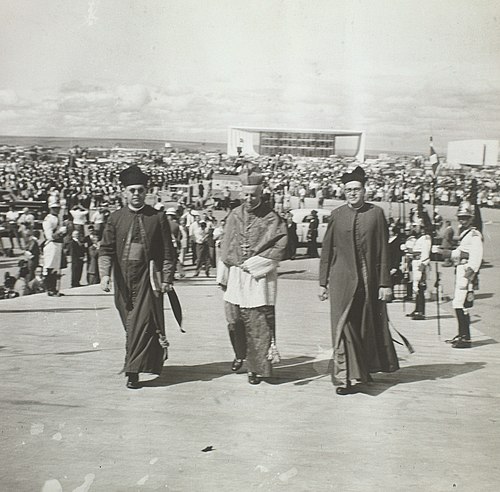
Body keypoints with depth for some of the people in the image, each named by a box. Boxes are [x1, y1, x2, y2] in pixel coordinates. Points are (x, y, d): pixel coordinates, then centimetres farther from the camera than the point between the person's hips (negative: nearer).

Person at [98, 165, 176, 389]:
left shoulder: (158, 218, 0)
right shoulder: (116, 218, 5)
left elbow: (168, 251, 1)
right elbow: (106, 249, 2)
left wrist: (167, 278, -4)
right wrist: (104, 274, -12)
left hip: (147, 277, -3)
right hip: (123, 278, 3)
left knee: (142, 322, -10)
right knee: (131, 324, 12)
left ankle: (133, 371, -6)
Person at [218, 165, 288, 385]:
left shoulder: (272, 219, -5)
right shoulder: (234, 216, 6)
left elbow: (279, 249, -10)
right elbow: (225, 247, 12)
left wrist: (252, 264, -14)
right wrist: (223, 276, 11)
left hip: (260, 278, -3)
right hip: (235, 277, 4)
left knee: (259, 323, -1)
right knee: (234, 321, 7)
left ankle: (257, 366, 11)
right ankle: (241, 354, 33)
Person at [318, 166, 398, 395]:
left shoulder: (376, 213, 1)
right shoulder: (336, 215, 3)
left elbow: (383, 251, 1)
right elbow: (326, 251, 6)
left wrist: (385, 283, -3)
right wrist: (323, 282, 4)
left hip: (369, 279, 1)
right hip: (342, 280, 0)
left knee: (369, 327, 12)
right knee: (343, 327, -6)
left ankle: (365, 369, 33)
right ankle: (345, 377, -1)